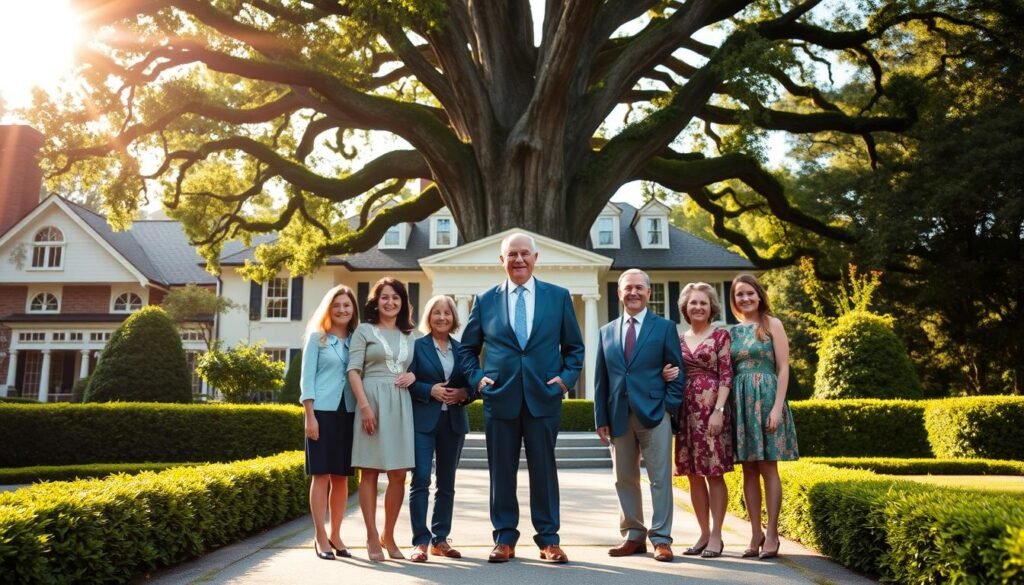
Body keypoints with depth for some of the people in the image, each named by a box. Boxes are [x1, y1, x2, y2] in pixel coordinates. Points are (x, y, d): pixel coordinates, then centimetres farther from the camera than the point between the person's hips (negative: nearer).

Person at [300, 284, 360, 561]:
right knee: (321, 474, -2)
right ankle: (320, 537, 5)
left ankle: (335, 535, 16)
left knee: (341, 476, 7)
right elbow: (307, 378, -2)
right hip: (323, 411, -3)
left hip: (348, 411, 3)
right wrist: (310, 415, -10)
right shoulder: (317, 337, 3)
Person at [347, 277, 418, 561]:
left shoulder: (409, 336, 17)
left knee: (398, 474, 3)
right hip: (373, 401, -4)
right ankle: (372, 538, 7)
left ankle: (388, 536, 16)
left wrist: (413, 376, 0)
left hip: (401, 404, 4)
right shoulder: (365, 330, 5)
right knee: (370, 471, 0)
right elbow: (353, 370, -3)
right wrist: (365, 405, -14)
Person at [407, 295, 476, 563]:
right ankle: (420, 541, -3)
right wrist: (430, 390, -18)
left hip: (453, 422, 4)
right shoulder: (417, 345, 1)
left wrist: (464, 393, -8)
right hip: (423, 421, -4)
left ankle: (440, 539, 18)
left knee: (447, 483, 9)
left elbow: (473, 384, 11)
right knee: (421, 480, -9)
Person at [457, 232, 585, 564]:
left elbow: (574, 347, 10)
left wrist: (567, 378, -3)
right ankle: (504, 539, 17)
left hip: (544, 396, -1)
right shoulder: (485, 300, 7)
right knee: (501, 471, 6)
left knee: (544, 469, 5)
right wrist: (476, 378, 0)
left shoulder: (559, 297, 6)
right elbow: (467, 348, 14)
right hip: (499, 397, 1)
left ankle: (548, 540, 16)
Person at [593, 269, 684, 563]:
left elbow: (676, 372, 3)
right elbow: (601, 379, 11)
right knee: (625, 480, 9)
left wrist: (670, 408, -8)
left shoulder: (665, 327, 5)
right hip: (619, 417, 3)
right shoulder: (607, 331, 13)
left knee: (660, 478, 0)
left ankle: (661, 539, 7)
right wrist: (601, 419, 5)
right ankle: (634, 536, 19)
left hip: (654, 414, -3)